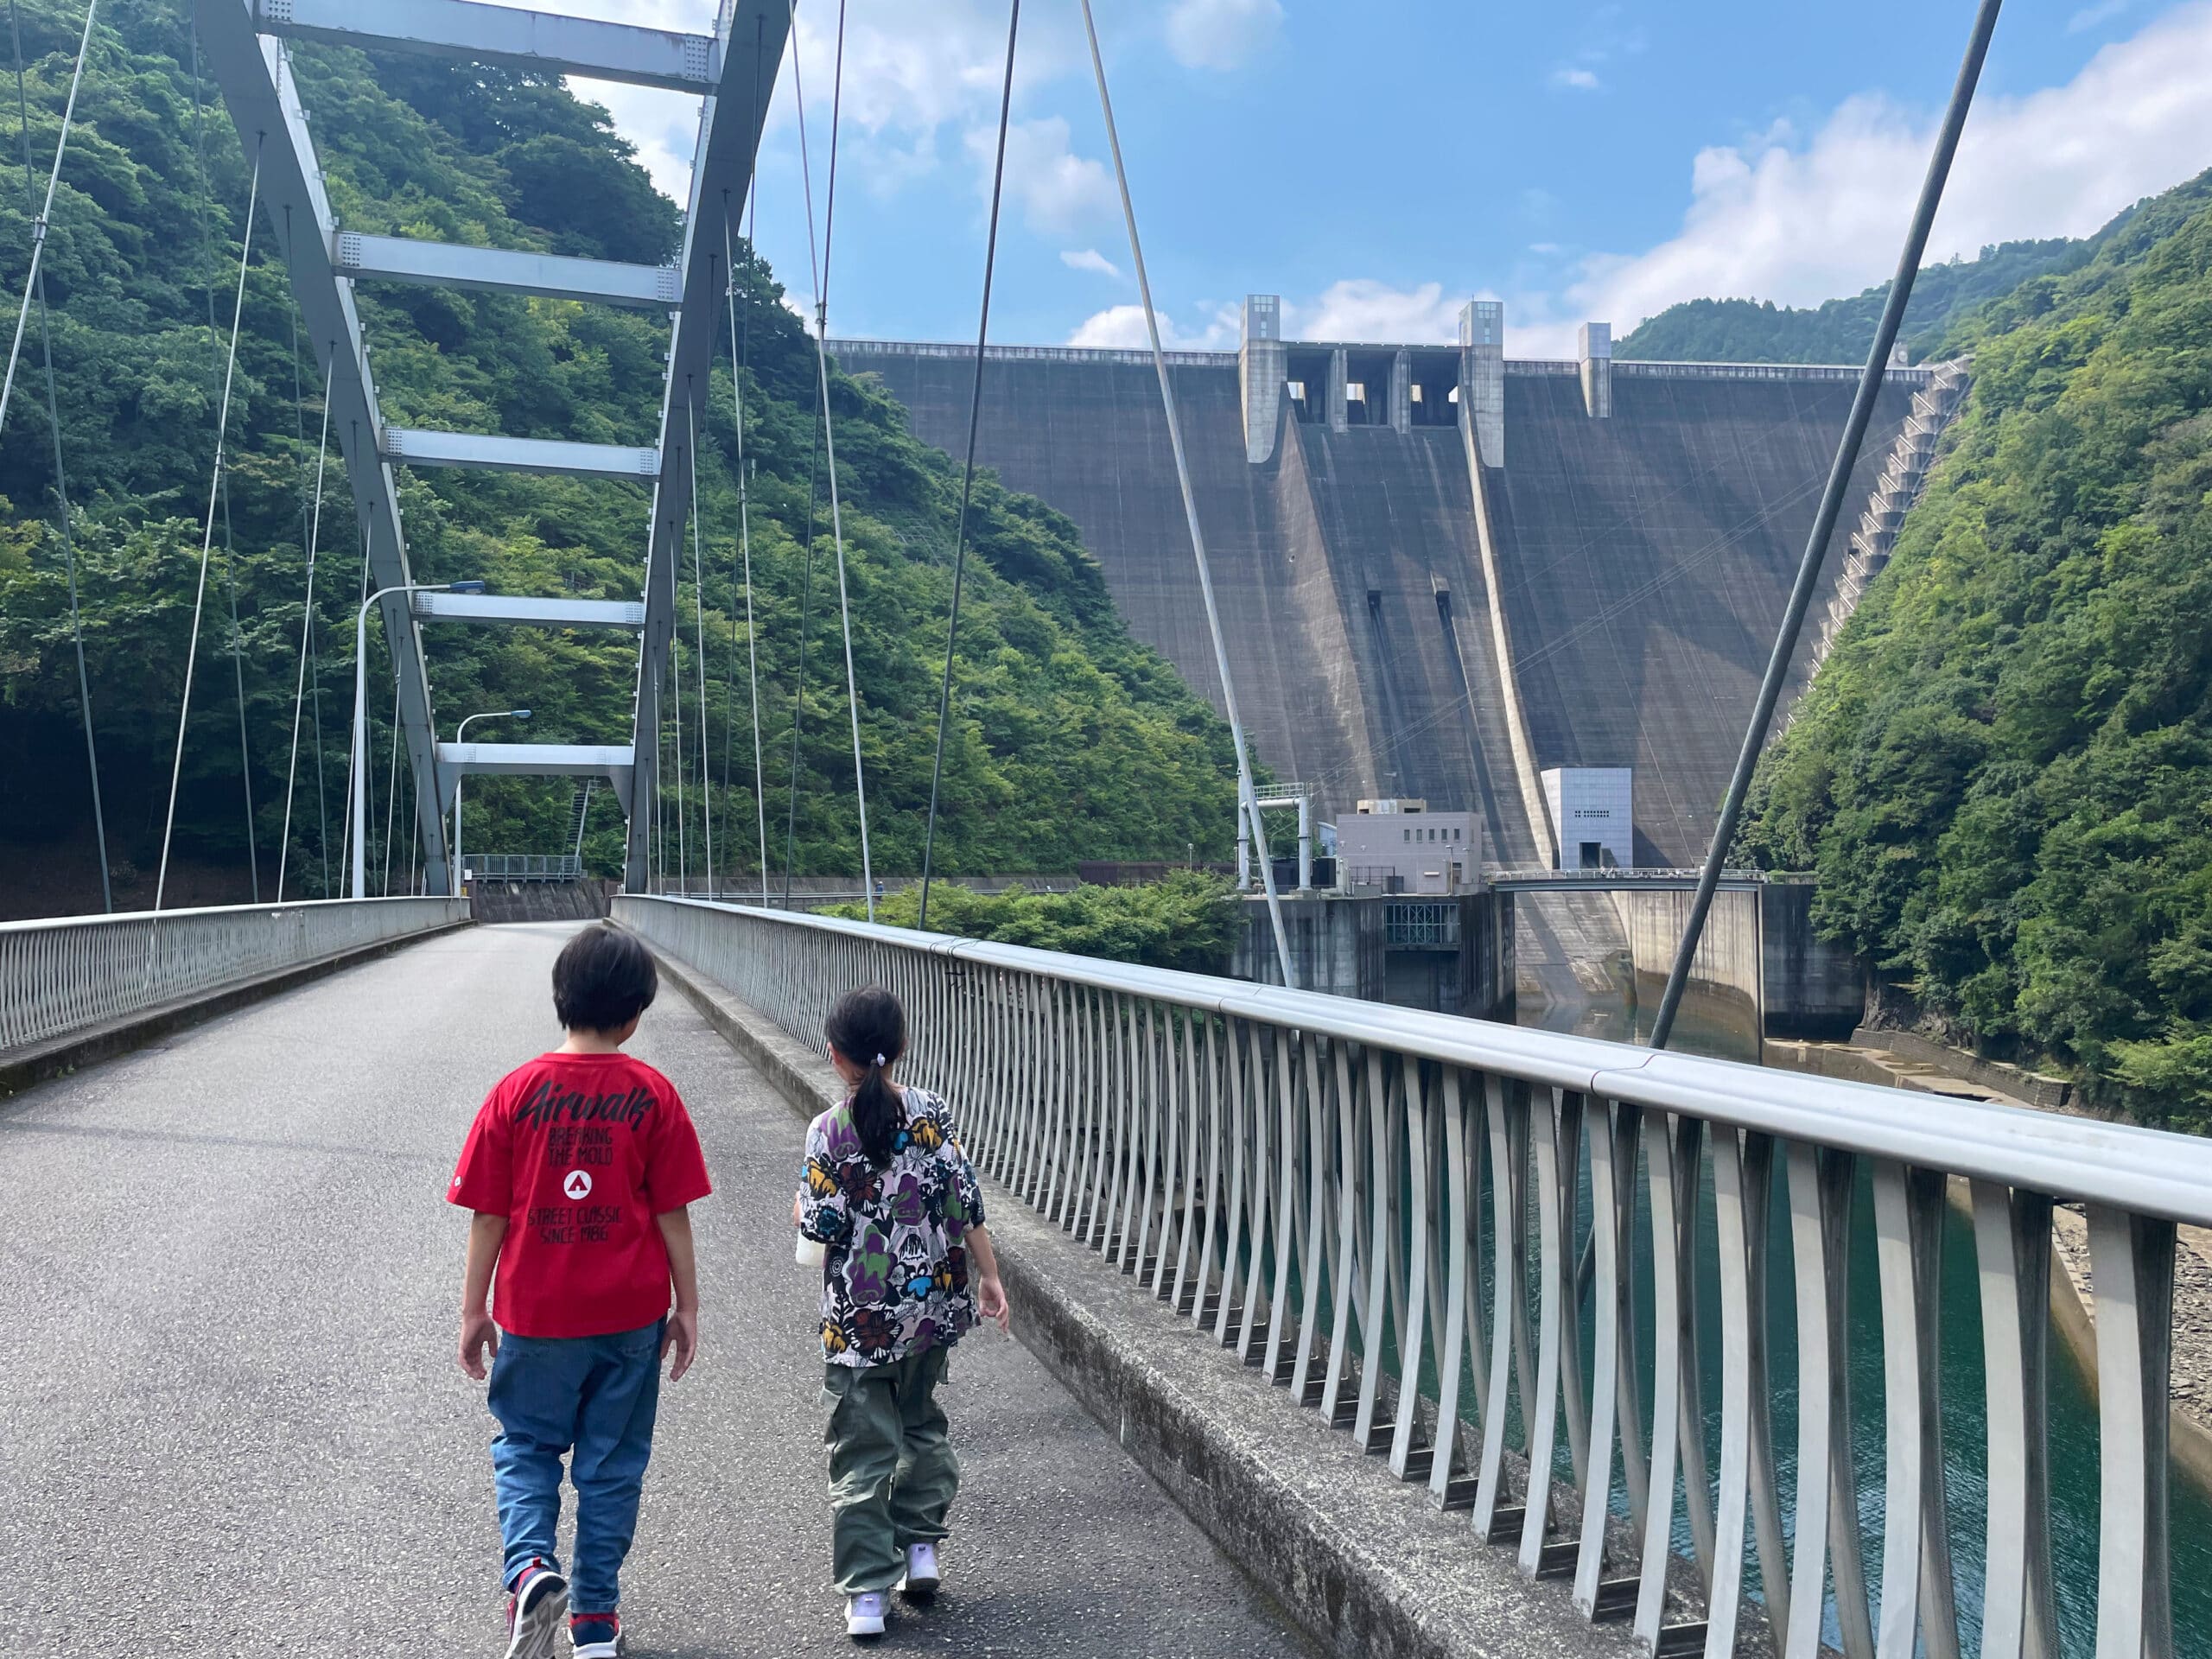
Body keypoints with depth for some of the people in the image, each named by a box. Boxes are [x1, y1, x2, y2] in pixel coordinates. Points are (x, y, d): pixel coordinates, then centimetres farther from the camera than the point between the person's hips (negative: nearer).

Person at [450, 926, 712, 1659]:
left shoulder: (516, 1091, -6)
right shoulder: (653, 1094, -8)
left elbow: (488, 1215, -3)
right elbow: (672, 1214, -5)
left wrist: (474, 1309, 8)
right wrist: (687, 1308, 5)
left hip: (535, 1315, 0)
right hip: (631, 1315, 0)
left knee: (525, 1447, 19)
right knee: (613, 1463, 14)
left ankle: (530, 1567, -4)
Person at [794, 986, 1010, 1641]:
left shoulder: (830, 1131, -14)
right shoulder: (932, 1113, -6)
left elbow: (822, 1226, -14)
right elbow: (965, 1202, -5)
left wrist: (802, 1211, 8)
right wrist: (990, 1278, 2)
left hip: (860, 1318, -4)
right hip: (932, 1304, 4)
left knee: (862, 1451, 6)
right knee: (922, 1424, 25)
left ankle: (866, 1593, 10)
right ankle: (921, 1546, 29)